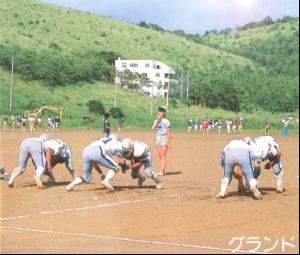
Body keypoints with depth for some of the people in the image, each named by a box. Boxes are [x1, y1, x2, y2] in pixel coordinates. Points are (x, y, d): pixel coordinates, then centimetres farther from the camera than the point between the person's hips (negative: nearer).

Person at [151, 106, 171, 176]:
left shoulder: (166, 121, -5)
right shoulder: (156, 120, 10)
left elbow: (168, 132, -6)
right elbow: (153, 127, -8)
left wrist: (168, 142, -11)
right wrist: (157, 120, -10)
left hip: (164, 138, -5)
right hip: (158, 138, 5)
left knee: (163, 156, -9)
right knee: (160, 156, 8)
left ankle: (162, 171, -12)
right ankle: (161, 170, 14)